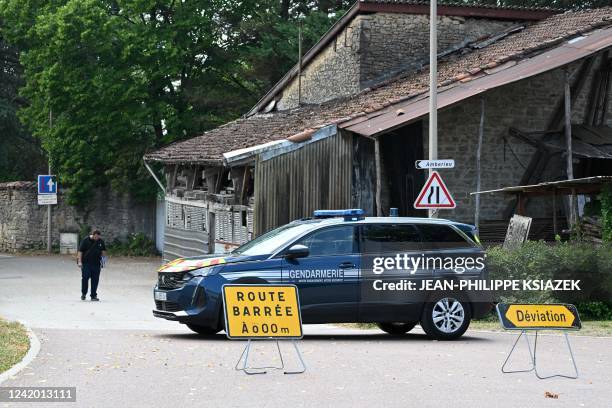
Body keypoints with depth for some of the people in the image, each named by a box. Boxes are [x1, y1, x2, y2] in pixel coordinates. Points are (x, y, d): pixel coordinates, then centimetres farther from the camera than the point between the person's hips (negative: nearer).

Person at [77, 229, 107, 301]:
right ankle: (83, 293, 10)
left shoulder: (100, 241, 8)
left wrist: (103, 257, 2)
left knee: (95, 280, 2)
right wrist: (79, 261, -11)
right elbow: (80, 251, -4)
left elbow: (103, 251, 21)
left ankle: (93, 296, 10)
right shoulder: (85, 240, -3)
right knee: (85, 278, -9)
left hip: (96, 264, 3)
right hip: (86, 263, -3)